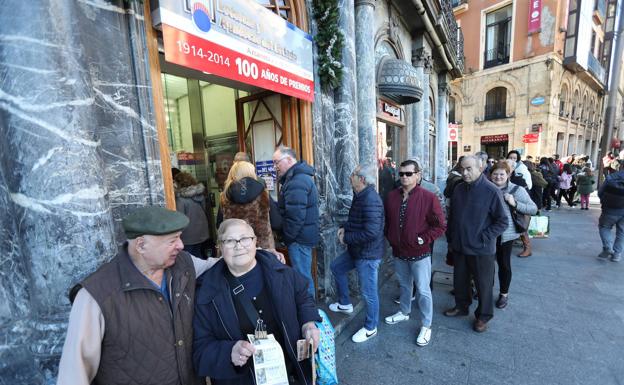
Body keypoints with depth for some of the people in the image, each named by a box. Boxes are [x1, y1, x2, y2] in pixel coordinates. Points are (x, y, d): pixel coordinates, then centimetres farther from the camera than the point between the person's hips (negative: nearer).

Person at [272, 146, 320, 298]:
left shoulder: (296, 182, -21)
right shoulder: (301, 176, 14)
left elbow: (295, 216, -25)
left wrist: (287, 237, -13)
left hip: (299, 238, -11)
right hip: (304, 235, 11)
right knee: (305, 275, 21)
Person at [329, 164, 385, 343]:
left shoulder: (371, 200, -27)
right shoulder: (360, 195, 5)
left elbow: (371, 232, -32)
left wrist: (346, 238, -20)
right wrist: (345, 227, 1)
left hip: (368, 253, -10)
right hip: (356, 250, 10)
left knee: (368, 292, 6)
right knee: (336, 267, 23)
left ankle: (370, 328, 30)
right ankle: (345, 304, 41)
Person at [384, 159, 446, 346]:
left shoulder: (428, 197, -14)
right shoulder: (392, 196, 1)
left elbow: (440, 225, -11)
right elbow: (387, 220, 13)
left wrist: (423, 239, -16)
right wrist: (390, 237, 4)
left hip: (419, 253, -5)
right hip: (398, 252, 5)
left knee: (423, 290, 7)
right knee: (404, 285, 23)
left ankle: (426, 326, 26)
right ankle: (404, 312, 44)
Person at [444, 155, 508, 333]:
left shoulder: (492, 191, -15)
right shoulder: (458, 190, 1)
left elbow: (502, 221, -11)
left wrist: (483, 238, -15)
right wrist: (450, 239, 10)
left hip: (482, 249, -5)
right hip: (459, 246, 5)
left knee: (483, 284, 12)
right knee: (460, 280, 19)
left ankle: (483, 316, 33)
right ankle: (461, 306, 41)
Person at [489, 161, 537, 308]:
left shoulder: (517, 190, -6)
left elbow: (534, 209, -7)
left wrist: (515, 203, -20)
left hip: (505, 234, -2)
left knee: (504, 264, 10)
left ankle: (504, 294, 29)